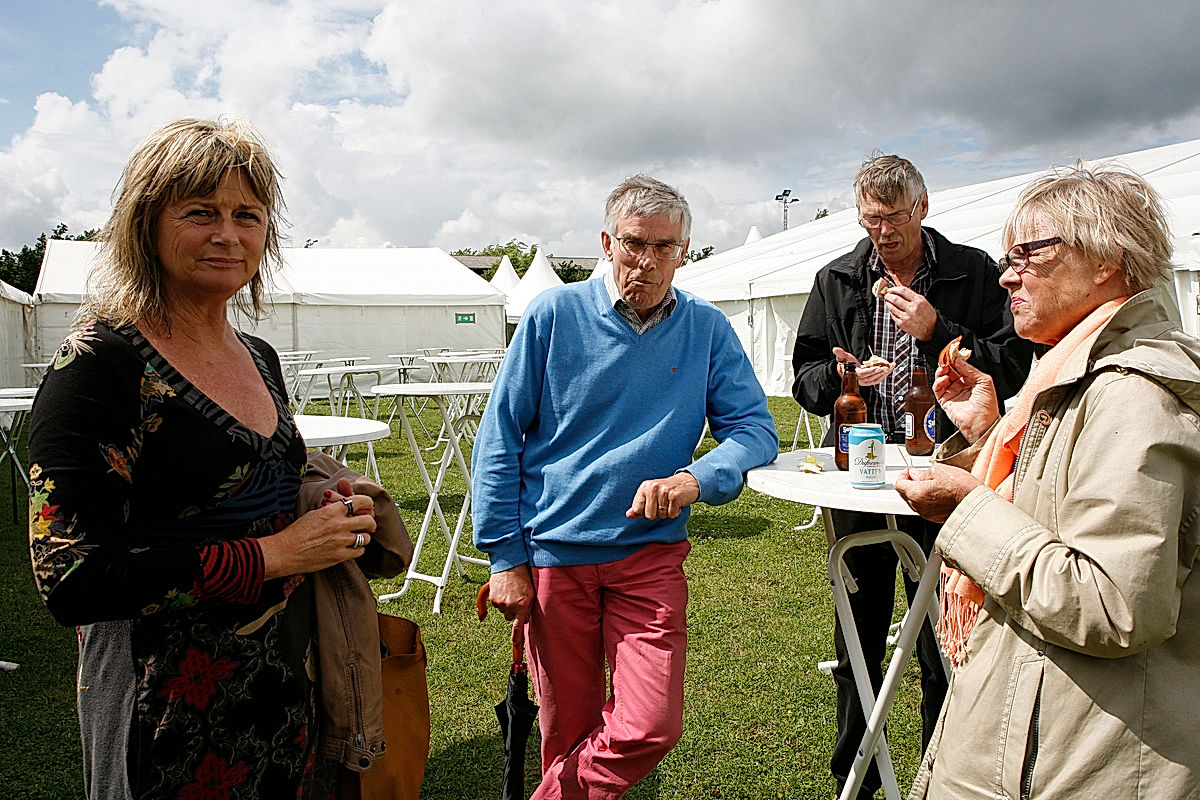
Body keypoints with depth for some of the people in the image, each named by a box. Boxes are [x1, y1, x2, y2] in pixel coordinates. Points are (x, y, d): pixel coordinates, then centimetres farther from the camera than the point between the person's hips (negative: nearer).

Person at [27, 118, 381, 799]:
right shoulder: (99, 364, -16)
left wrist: (335, 511, -1)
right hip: (173, 713, -7)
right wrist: (273, 555, -21)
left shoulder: (260, 359, 6)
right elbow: (72, 579, -22)